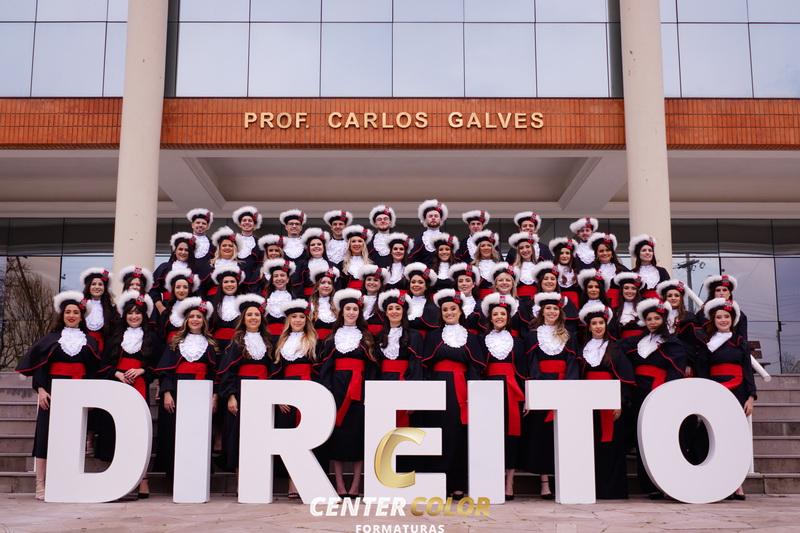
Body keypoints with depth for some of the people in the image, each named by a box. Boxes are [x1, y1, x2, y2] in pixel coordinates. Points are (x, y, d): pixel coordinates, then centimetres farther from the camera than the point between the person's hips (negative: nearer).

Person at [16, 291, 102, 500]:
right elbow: (38, 364, 3)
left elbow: (94, 369, 10)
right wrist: (40, 389, -10)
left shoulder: (89, 341, 12)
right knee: (46, 435, -5)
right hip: (54, 390, -1)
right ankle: (41, 486, -3)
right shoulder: (51, 338, 9)